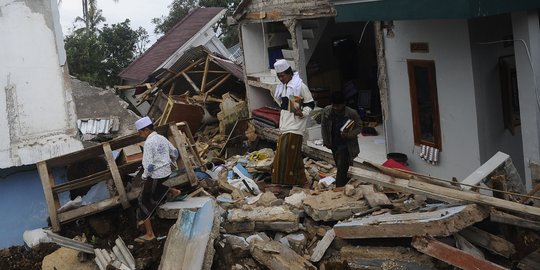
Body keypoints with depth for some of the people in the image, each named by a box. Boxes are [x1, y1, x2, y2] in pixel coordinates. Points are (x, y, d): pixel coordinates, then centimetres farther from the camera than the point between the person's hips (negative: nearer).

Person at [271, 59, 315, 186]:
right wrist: (275, 96, 15)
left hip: (294, 128, -8)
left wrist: (303, 113, -19)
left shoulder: (300, 86, -10)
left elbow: (311, 104, -8)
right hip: (284, 127, 8)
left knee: (290, 157, -10)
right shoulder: (282, 87, 13)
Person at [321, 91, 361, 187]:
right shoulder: (326, 111, -13)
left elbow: (359, 127, -9)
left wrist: (349, 135, -28)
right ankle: (345, 185, 36)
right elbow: (323, 126, 3)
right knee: (340, 166, 17)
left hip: (346, 144, -4)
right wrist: (326, 141, 2)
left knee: (342, 167, -12)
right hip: (334, 144, 4)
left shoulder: (352, 114, -22)